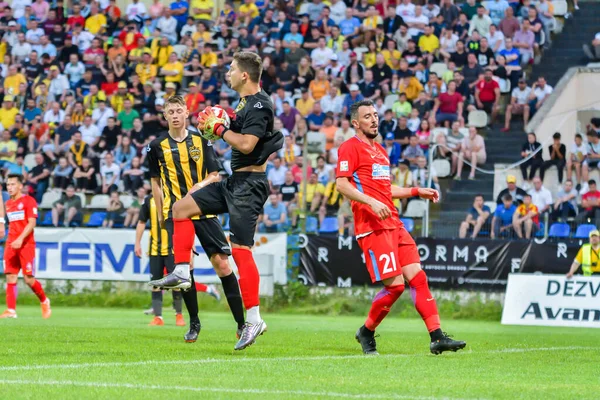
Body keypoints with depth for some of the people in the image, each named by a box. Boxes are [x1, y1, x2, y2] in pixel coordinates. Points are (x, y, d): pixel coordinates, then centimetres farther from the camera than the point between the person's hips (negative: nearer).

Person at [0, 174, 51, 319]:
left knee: (29, 278, -7)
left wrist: (20, 239, -23)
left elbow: (31, 223, -13)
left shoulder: (29, 201, -5)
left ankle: (44, 301, 16)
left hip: (26, 244, -6)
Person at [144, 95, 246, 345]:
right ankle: (194, 322, 7)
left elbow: (215, 175, 5)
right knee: (184, 265, -9)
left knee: (221, 263, -6)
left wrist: (201, 185, -16)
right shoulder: (157, 146, 4)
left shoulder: (201, 141, 4)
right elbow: (155, 181, 13)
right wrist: (161, 214, 8)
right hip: (175, 213, 0)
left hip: (204, 210, 0)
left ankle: (241, 321, 0)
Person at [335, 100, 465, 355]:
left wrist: (416, 191, 24)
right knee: (395, 284, -13)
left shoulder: (380, 150, 25)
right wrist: (371, 202, -25)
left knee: (417, 277, -1)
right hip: (373, 226, -9)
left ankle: (437, 337, -4)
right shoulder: (351, 147, -3)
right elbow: (341, 183, -14)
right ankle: (366, 332, 7)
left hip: (393, 224, 9)